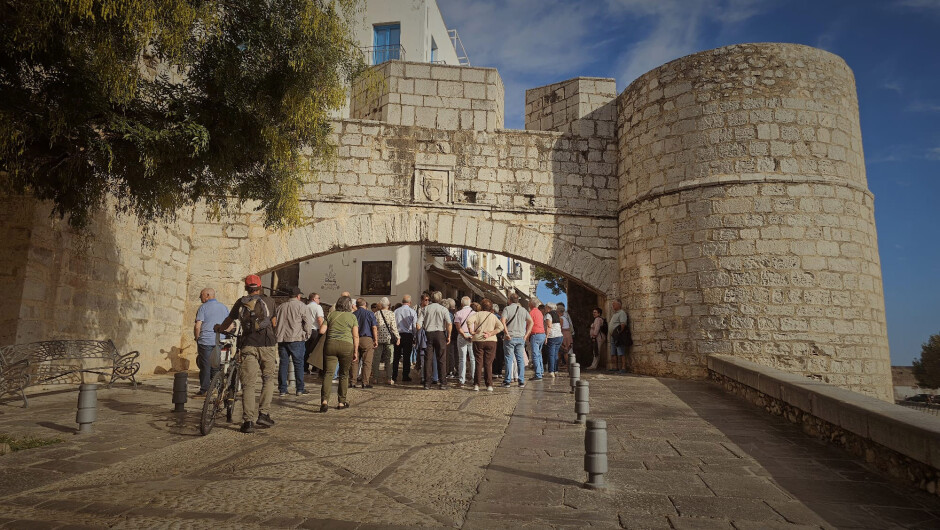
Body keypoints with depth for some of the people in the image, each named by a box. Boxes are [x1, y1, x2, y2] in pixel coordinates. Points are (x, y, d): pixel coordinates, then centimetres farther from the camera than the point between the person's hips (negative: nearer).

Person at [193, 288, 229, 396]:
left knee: (205, 366, 1)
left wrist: (196, 338, 4)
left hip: (205, 341, -4)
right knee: (216, 366, 11)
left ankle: (204, 390, 5)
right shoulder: (224, 307, 12)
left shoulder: (203, 307, -4)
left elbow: (197, 326, -10)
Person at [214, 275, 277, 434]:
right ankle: (263, 413, 6)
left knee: (248, 384, 1)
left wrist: (219, 328, 46)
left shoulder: (241, 302, 11)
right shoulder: (268, 300, 9)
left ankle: (248, 421, -5)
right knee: (268, 379, 14)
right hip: (267, 344, 0)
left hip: (248, 345, 1)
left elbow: (229, 320, 25)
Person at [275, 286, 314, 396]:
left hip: (281, 339, 5)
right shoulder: (302, 306, -3)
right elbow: (308, 322, -11)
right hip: (296, 339, -5)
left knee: (283, 364, 9)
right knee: (298, 363, 2)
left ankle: (282, 389, 11)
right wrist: (306, 335, 2)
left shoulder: (280, 307, 15)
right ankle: (300, 389, 3)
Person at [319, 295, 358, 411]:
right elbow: (356, 336, 2)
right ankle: (341, 402, 18)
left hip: (330, 345, 1)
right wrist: (356, 352, 7)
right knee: (344, 374, 12)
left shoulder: (331, 314, 11)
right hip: (347, 346, -1)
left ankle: (324, 400, -17)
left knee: (328, 373, -1)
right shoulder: (352, 316, 7)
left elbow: (322, 330, 3)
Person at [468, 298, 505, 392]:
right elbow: (501, 326, -3)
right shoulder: (493, 316, 10)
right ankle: (489, 385, 5)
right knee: (488, 364, 6)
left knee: (479, 363, 4)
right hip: (491, 341, 2)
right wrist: (490, 334, -5)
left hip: (478, 341, -1)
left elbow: (470, 320, -17)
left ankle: (476, 385, 3)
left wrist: (471, 331, -5)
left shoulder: (478, 314, 2)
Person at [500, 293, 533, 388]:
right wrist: (526, 335, 5)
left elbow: (503, 321, -15)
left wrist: (507, 333, -12)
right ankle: (522, 382, 8)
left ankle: (508, 381, 3)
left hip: (510, 338, -3)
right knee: (520, 359, 8)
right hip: (521, 338, 3)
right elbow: (531, 322, 5)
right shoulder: (523, 310, 10)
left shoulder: (507, 309, -1)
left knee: (509, 359, 2)